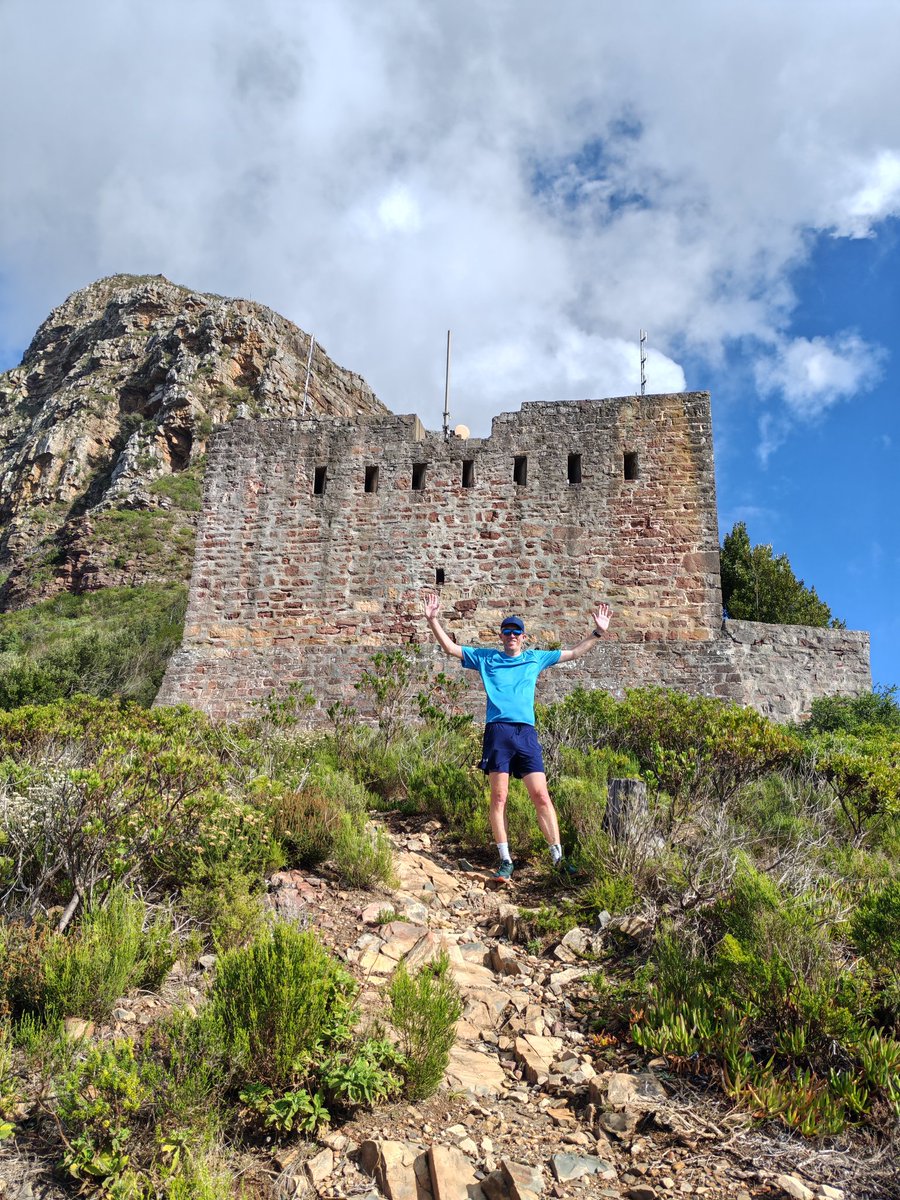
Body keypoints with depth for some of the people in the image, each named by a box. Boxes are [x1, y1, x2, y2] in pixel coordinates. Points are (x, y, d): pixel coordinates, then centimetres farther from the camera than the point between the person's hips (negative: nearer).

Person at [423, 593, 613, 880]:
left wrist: (598, 631, 18)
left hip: (526, 733, 1)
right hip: (497, 731, -1)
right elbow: (450, 647, 15)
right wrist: (433, 620, 5)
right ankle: (505, 861, 4)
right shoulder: (486, 658, 16)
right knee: (498, 797, -3)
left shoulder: (536, 658, 19)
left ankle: (558, 858, -1)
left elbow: (575, 652, 24)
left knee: (541, 795, -5)